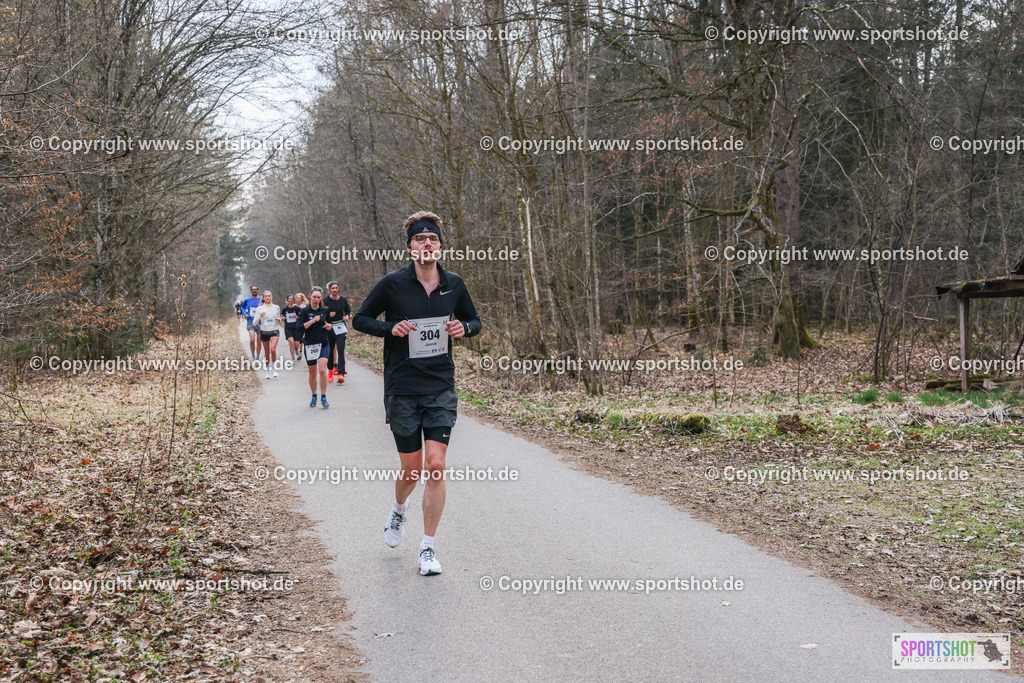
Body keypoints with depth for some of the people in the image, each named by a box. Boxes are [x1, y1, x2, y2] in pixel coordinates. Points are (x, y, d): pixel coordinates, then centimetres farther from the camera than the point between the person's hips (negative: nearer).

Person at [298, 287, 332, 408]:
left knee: (322, 370, -15)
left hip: (323, 344, 0)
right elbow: (300, 327, -10)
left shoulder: (325, 310, 5)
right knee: (312, 373, 7)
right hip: (309, 345, 0)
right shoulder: (304, 311, -2)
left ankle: (323, 397, -5)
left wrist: (329, 326, -5)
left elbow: (330, 324, 18)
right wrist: (312, 321, -20)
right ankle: (314, 396, 25)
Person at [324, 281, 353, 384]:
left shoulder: (343, 300, 5)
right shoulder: (326, 301, -4)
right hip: (329, 328, -1)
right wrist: (329, 315, -18)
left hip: (341, 328, 1)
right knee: (330, 351, 9)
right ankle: (330, 370, 30)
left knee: (341, 350, -11)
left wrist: (347, 316, 2)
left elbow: (348, 310, 22)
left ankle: (341, 374, -19)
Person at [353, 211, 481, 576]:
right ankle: (399, 509, 41)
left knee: (436, 466, -8)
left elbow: (474, 320, 18)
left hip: (442, 389, 2)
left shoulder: (454, 284, 3)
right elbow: (360, 319, 4)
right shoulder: (392, 283, -6)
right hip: (401, 390, -1)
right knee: (412, 468, 5)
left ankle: (428, 547, 5)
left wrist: (463, 327, -5)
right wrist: (390, 328, -15)